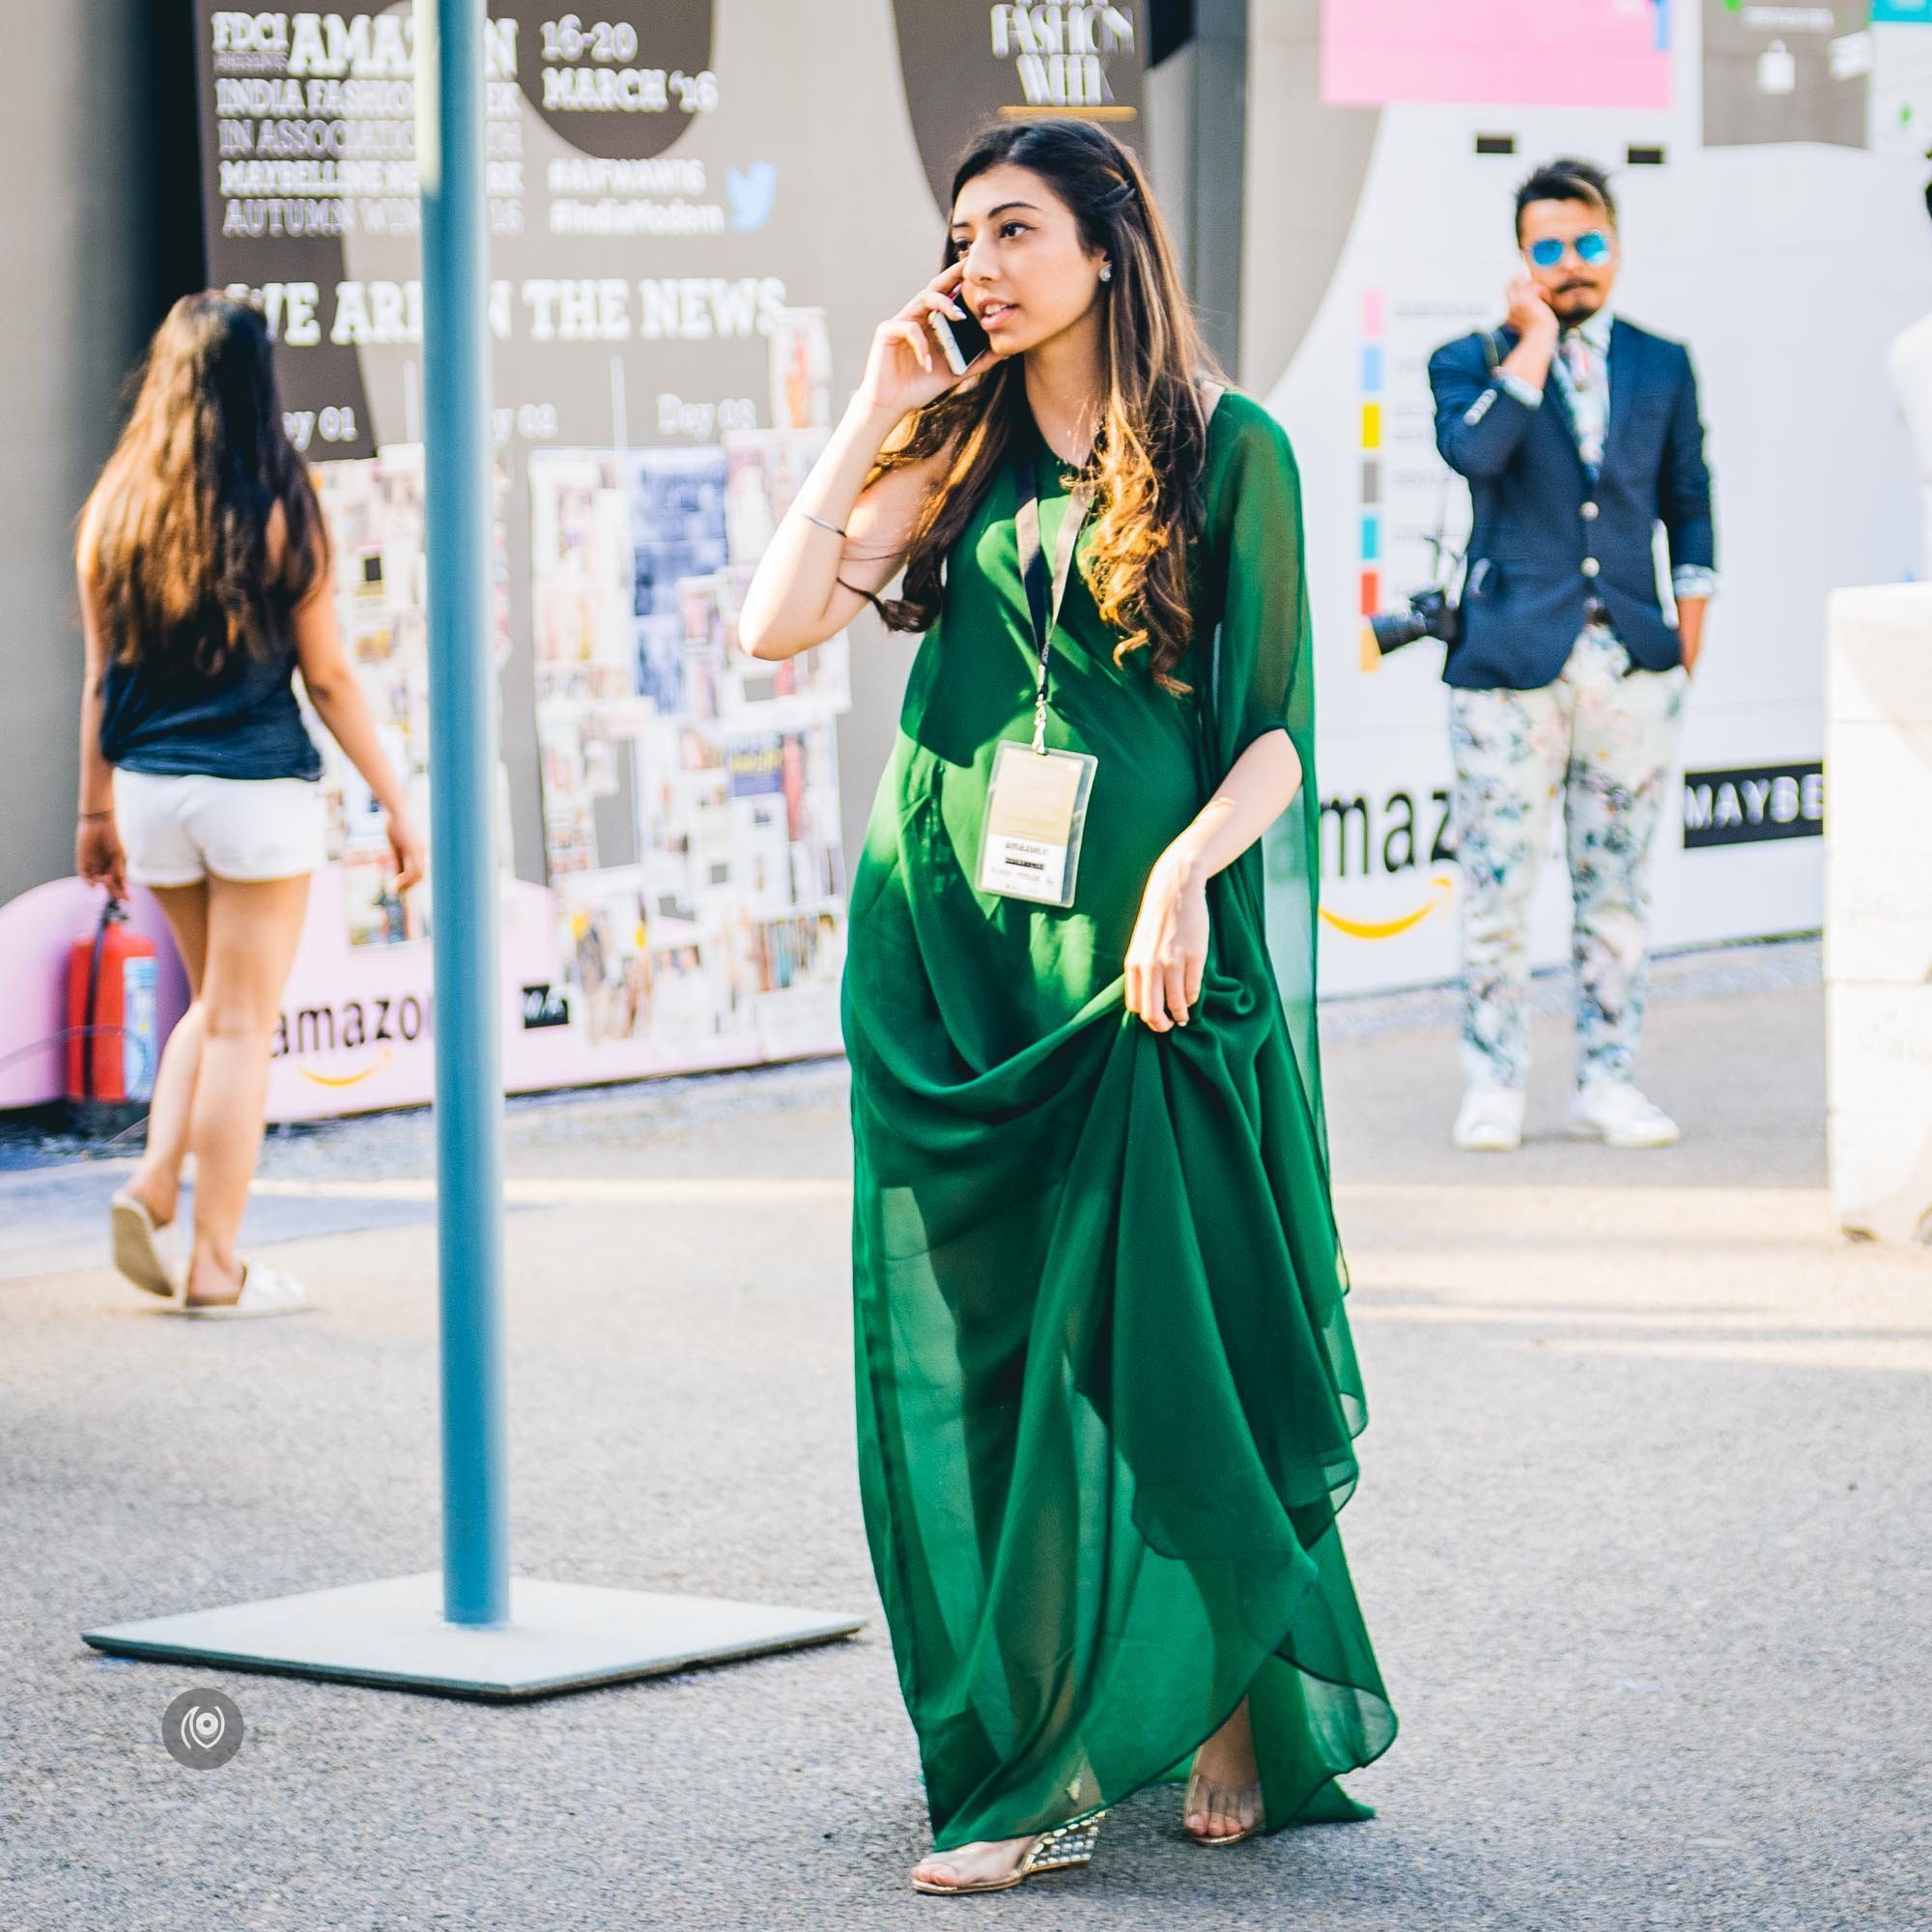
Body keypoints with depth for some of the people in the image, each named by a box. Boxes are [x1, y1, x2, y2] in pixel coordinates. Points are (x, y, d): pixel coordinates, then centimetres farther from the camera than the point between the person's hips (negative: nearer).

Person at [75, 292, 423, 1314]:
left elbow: (101, 678, 7)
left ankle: (152, 1183, 4)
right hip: (258, 787, -4)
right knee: (241, 1024, 3)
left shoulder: (119, 508, 3)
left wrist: (97, 810, 16)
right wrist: (395, 804, 3)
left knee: (214, 1004, 22)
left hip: (151, 788, 5)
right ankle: (216, 1266, 4)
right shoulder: (280, 509, -8)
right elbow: (329, 676, -5)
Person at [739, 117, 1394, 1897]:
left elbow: (1281, 731, -1)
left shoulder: (1227, 450, 1)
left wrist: (1188, 866, -17)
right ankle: (1033, 1761, 9)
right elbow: (780, 623, 1)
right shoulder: (961, 449, 12)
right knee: (976, 1351, 2)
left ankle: (1239, 1706, 7)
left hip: (1143, 952, -4)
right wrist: (873, 415, 1)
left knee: (1149, 1342, -6)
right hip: (952, 948, 4)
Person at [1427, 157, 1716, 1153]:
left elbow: (1687, 503, 19)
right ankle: (1493, 1084, 6)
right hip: (1512, 660, -3)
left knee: (1617, 884, 5)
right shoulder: (1473, 361, 3)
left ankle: (1608, 1082, 11)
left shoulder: (1662, 366, 14)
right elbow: (1472, 450, -18)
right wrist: (1533, 342, -12)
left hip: (1632, 661, 3)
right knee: (1495, 884, -3)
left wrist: (1688, 632, 11)